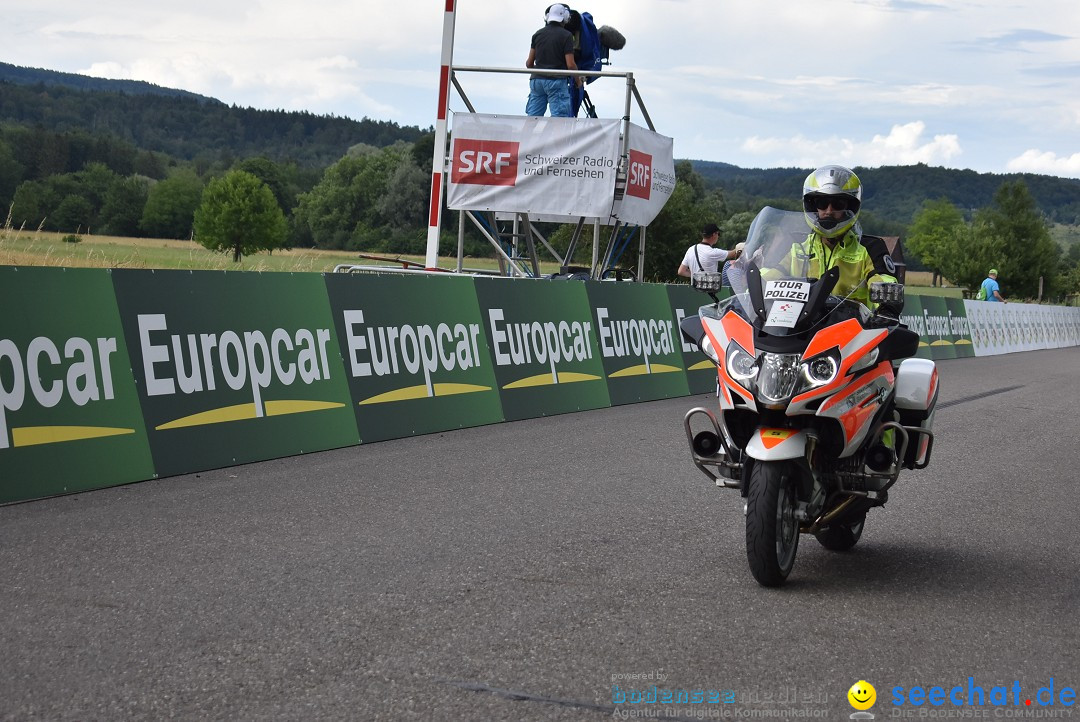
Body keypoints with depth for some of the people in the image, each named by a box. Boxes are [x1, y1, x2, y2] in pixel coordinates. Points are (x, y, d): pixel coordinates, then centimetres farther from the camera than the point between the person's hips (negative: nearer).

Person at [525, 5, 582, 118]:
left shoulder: (537, 34, 10)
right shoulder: (566, 35, -4)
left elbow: (529, 63, 10)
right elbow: (570, 65, -9)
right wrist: (578, 79, 9)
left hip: (536, 80, 5)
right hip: (556, 80, -5)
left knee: (532, 117, 4)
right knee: (559, 117, -5)